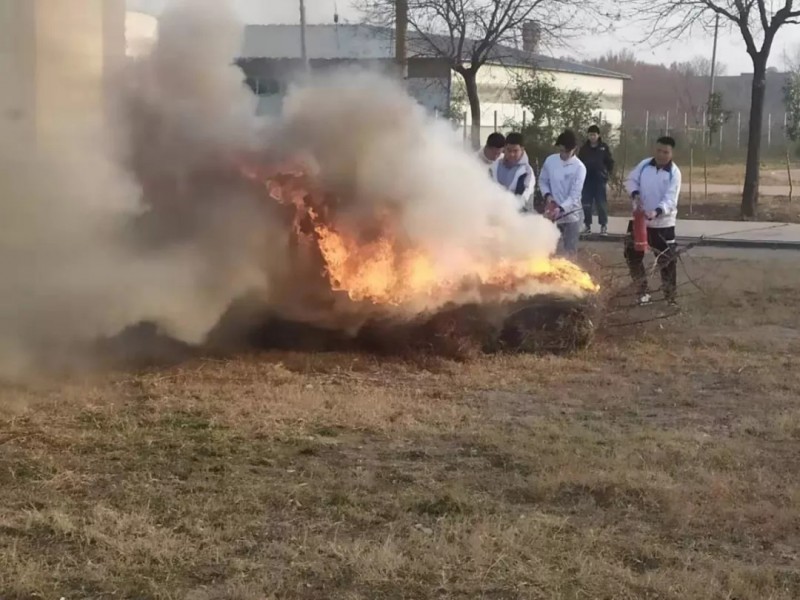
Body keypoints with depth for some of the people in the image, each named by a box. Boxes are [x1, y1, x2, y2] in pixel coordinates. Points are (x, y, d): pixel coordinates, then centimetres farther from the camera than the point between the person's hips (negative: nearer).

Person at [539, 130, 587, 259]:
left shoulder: (579, 167, -14)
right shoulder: (550, 160, -2)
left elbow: (575, 195, -18)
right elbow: (542, 181, 10)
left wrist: (561, 209, -31)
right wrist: (547, 195, -9)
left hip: (571, 213, -3)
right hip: (552, 213, 3)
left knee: (570, 250, 2)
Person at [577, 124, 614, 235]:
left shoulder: (604, 147, 2)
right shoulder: (584, 148, 6)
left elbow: (610, 162, 5)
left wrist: (608, 174, -2)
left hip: (600, 179, -2)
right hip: (587, 179, 2)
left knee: (601, 203, -2)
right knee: (586, 204, 4)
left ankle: (604, 225, 3)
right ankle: (587, 225, 11)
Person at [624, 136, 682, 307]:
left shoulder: (674, 173, -14)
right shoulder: (644, 165, -2)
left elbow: (670, 200, -21)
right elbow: (631, 180, 5)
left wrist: (657, 211, -40)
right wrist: (635, 194, -17)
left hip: (663, 223, -4)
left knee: (667, 261, 0)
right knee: (632, 256, 9)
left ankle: (670, 298, 11)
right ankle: (643, 291, 25)